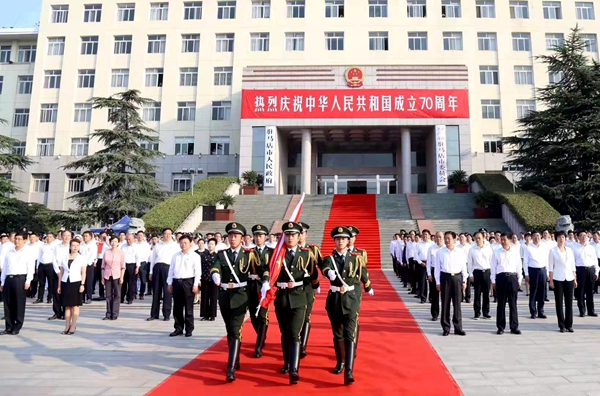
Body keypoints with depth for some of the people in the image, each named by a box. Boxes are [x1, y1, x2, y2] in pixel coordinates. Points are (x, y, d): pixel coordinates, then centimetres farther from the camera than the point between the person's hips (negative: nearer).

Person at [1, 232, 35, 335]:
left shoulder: (28, 251, 1)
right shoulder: (10, 252, 16)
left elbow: (31, 267, -5)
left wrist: (28, 281, -13)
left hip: (20, 278, -5)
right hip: (8, 279, 5)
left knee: (19, 304, 0)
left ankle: (17, 327, 9)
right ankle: (8, 327, 16)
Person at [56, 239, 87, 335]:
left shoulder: (82, 258, 2)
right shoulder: (64, 258, 10)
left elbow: (83, 272, -2)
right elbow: (61, 272, 11)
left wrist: (82, 284, -10)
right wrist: (59, 285, 8)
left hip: (76, 283, -3)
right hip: (65, 283, 3)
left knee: (75, 305, 0)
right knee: (67, 306, 6)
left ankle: (73, 326, 6)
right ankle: (67, 326, 12)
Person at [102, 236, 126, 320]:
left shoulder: (121, 253, 2)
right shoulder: (106, 252, 7)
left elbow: (123, 266, 0)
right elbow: (103, 266, 10)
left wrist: (122, 277, -7)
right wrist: (102, 277, 6)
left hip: (117, 276, -2)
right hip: (107, 276, 2)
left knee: (117, 295, -2)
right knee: (108, 295, 4)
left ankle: (114, 314, 3)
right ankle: (108, 314, 10)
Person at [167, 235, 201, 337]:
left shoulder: (195, 256, -1)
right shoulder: (176, 256, 11)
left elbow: (198, 271, -5)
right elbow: (171, 270, 14)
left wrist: (195, 284, -10)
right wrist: (170, 283, 9)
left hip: (188, 282, -4)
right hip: (176, 282, 4)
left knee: (188, 308, 2)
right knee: (177, 307, 9)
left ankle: (189, 329, 12)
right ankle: (178, 328, 20)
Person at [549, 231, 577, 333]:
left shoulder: (569, 250, 8)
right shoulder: (553, 251, -1)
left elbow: (573, 265, 11)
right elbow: (550, 267, -2)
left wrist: (575, 278, 7)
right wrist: (551, 280, -7)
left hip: (569, 278, 3)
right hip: (558, 279, -3)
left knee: (569, 302, 5)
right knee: (559, 302, 2)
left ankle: (569, 325, 14)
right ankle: (561, 325, 9)